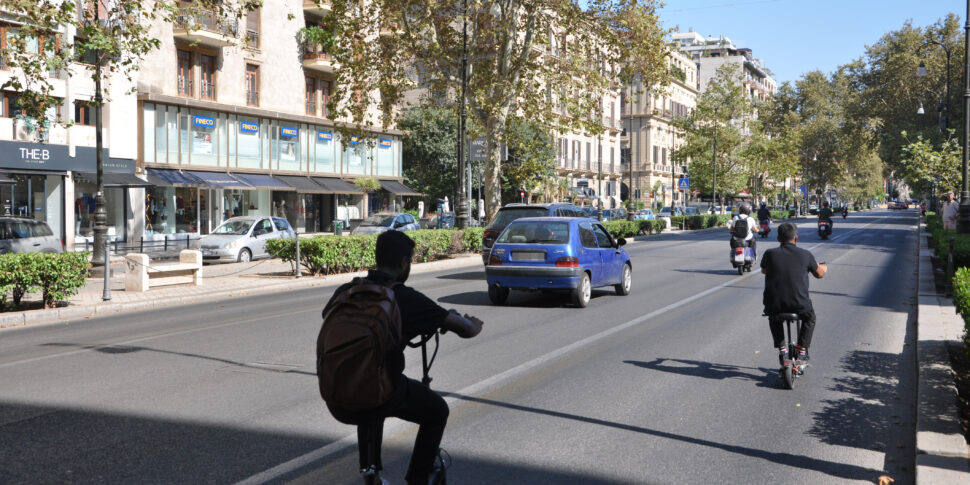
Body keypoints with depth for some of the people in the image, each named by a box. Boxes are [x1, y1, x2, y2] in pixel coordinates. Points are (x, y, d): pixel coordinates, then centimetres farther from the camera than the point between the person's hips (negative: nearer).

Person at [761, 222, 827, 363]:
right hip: (799, 306, 0)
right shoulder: (805, 255, 0)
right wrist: (823, 267, 43)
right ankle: (802, 349, 27)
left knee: (774, 319, 35)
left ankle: (782, 349, 24)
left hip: (774, 305, 1)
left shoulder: (770, 254, -1)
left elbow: (763, 270, 22)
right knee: (810, 318, 33)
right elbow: (819, 274, 18)